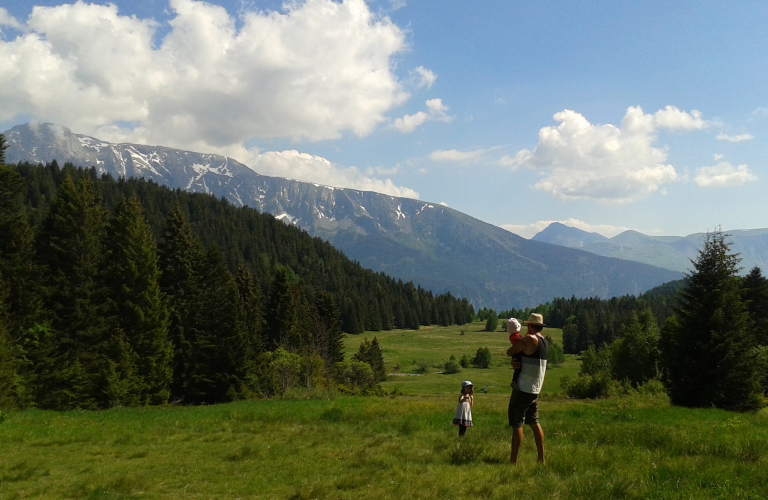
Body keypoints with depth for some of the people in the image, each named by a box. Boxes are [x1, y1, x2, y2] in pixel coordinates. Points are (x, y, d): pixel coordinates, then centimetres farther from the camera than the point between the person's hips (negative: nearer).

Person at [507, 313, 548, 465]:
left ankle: (513, 461, -5)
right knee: (534, 423, 15)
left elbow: (509, 352, -10)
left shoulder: (530, 339, -14)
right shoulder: (543, 341, 13)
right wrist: (514, 363, -6)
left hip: (523, 388, -9)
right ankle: (541, 459, 18)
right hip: (535, 389, 9)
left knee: (516, 424, -5)